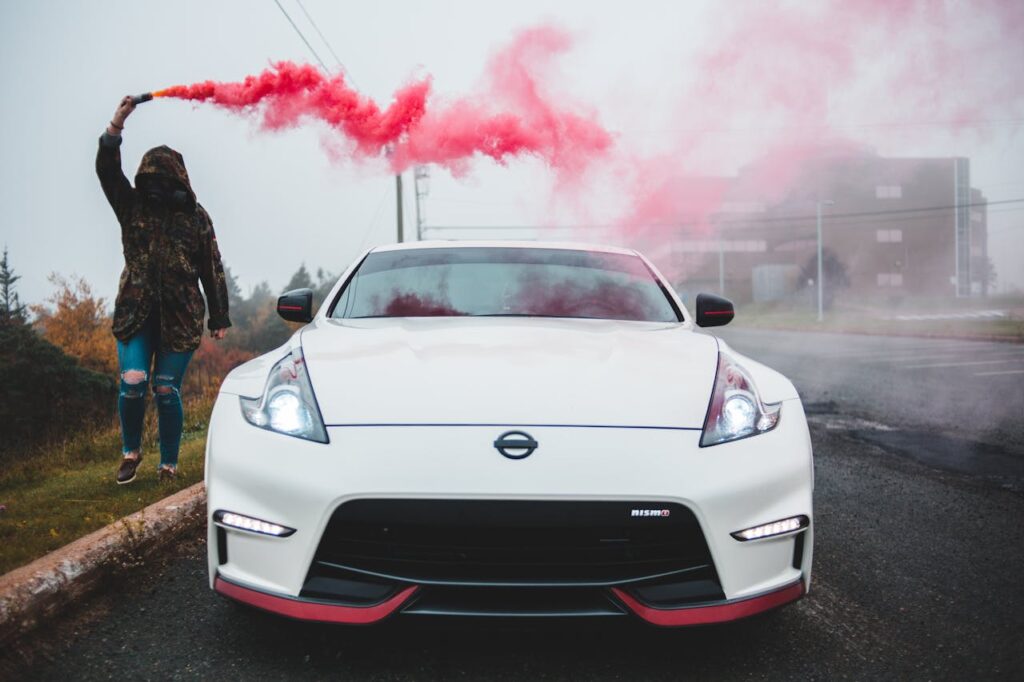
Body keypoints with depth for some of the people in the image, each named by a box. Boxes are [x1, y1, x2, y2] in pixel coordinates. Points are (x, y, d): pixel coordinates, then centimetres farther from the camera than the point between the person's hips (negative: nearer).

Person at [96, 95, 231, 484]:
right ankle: (130, 452, 16)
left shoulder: (195, 217, 5)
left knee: (166, 390, -1)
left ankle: (169, 464, 14)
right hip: (136, 313, 1)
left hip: (180, 317, -1)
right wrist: (117, 123, -17)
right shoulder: (132, 207, 8)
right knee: (132, 385, -8)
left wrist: (220, 318, 4)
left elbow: (212, 270, 6)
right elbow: (107, 170, -5)